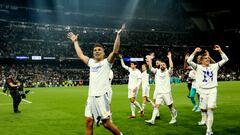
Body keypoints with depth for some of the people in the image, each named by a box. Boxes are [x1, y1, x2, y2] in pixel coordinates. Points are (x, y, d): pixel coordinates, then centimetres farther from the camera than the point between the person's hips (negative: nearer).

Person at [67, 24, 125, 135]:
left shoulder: (107, 62, 1)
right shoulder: (91, 62, 17)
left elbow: (115, 51, -14)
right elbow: (80, 55, 29)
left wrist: (118, 35, -19)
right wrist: (75, 41, 34)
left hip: (102, 96, -6)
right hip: (91, 96, 6)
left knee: (106, 123, -4)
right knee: (88, 122, 4)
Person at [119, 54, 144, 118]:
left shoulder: (138, 72, -9)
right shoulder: (130, 69, 10)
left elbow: (139, 80, -14)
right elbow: (123, 65, 17)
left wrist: (136, 87, -24)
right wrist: (121, 58, 10)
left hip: (135, 88, -7)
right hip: (130, 87, 7)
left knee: (132, 100, -16)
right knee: (131, 100, 6)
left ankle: (141, 109, 1)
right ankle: (133, 114, 9)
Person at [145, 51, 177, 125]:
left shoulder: (168, 72, -1)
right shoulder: (157, 71, 8)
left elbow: (171, 66, -20)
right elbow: (150, 67, -1)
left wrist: (169, 57, -18)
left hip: (167, 92, -2)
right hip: (159, 93, 2)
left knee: (171, 106, 7)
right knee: (156, 106, -6)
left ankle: (174, 118, 25)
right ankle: (152, 120, -10)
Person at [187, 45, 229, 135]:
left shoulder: (214, 66, 7)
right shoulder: (198, 67, 1)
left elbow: (225, 59, 5)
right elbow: (189, 61, -12)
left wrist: (220, 50, -5)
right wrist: (195, 52, -15)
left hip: (212, 90, 0)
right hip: (203, 90, 0)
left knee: (210, 108, -12)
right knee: (203, 108, 9)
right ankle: (204, 120, 38)